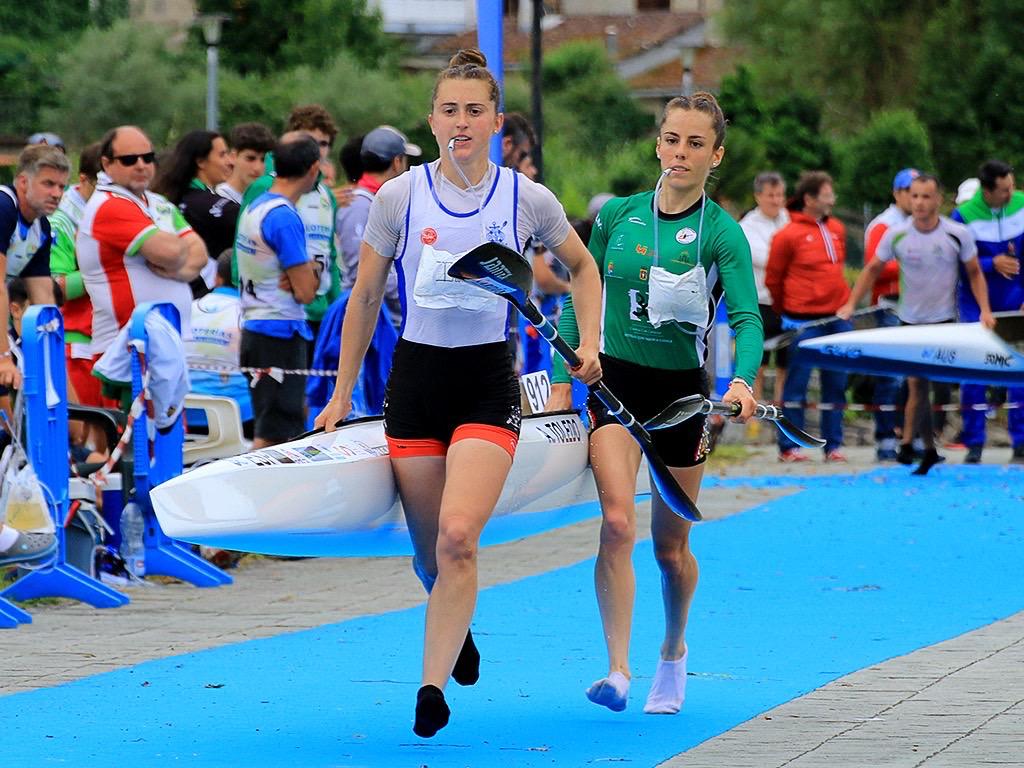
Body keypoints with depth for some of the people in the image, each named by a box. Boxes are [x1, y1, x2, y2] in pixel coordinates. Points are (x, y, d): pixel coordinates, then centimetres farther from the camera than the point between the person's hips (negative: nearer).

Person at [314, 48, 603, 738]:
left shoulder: (527, 200, -1)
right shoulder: (398, 198, -1)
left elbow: (582, 266, 18)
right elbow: (365, 299, 9)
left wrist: (590, 343, 6)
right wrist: (343, 393, 11)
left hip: (489, 381, -2)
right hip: (416, 375, 2)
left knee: (458, 536, -21)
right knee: (431, 555, 6)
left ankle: (433, 686, -19)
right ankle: (458, 632, 39)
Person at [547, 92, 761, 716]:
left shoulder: (721, 233, -7)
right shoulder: (617, 215, 3)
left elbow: (747, 316, -18)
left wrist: (743, 381, -36)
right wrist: (562, 379, 6)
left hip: (681, 389, -1)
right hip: (615, 382, 1)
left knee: (671, 545, 10)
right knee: (618, 523, -20)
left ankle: (674, 651, 38)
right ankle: (618, 672, -23)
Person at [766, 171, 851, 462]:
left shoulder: (837, 229, 9)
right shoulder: (788, 235, -9)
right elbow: (773, 278, -1)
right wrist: (786, 311, 9)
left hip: (837, 316, 6)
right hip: (804, 319, -6)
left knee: (836, 384, 7)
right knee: (797, 383, -1)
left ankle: (833, 445, 13)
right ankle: (788, 446, 5)